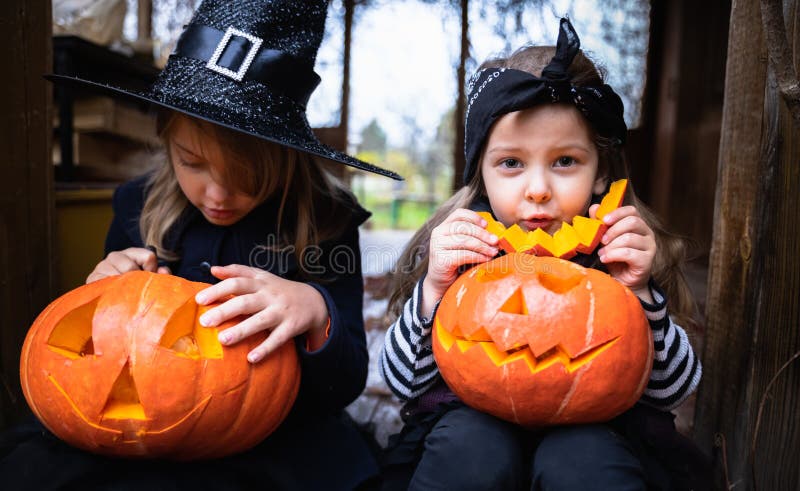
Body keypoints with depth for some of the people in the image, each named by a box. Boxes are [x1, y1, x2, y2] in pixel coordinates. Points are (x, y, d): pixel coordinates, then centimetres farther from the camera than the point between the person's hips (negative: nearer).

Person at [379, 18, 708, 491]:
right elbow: (402, 380, -9)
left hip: (594, 428, 1)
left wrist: (638, 294, -24)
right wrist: (433, 291, -27)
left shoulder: (624, 250, -10)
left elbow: (675, 390, -5)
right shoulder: (455, 248, -11)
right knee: (475, 449, -31)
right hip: (473, 421, 0)